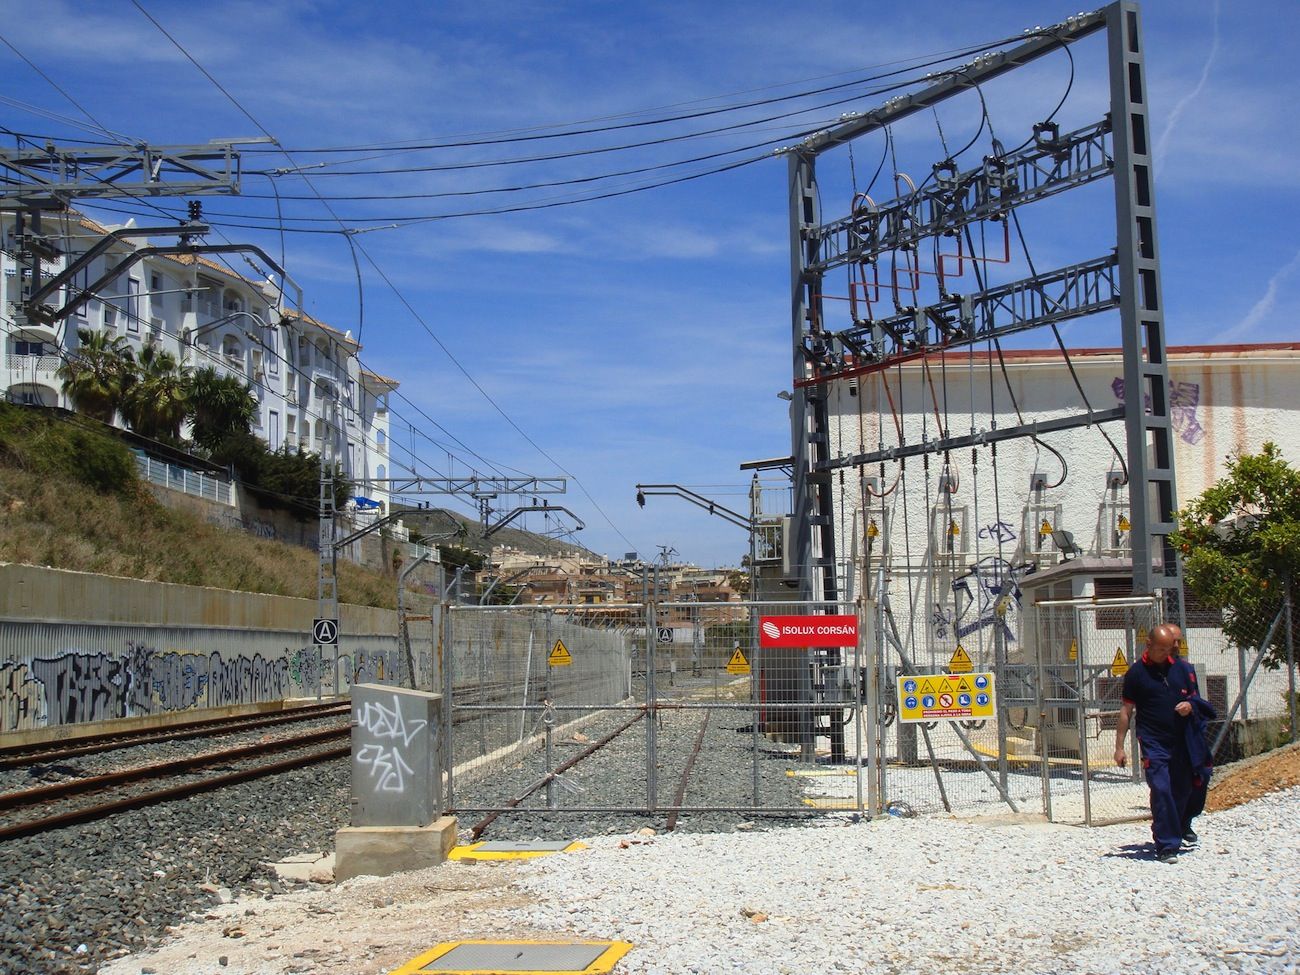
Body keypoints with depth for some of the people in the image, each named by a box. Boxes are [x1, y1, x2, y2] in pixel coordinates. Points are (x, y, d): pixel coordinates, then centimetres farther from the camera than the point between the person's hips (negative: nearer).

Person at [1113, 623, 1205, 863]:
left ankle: (1180, 828, 37)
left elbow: (1195, 697, 18)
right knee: (1161, 791, -12)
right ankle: (1167, 846, -9)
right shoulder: (1136, 673, -2)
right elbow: (1126, 711, 1)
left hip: (1182, 741, 4)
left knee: (1183, 789, 12)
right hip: (1153, 743, -4)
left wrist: (1190, 705, -8)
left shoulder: (1183, 668, 8)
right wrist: (1119, 746, -1)